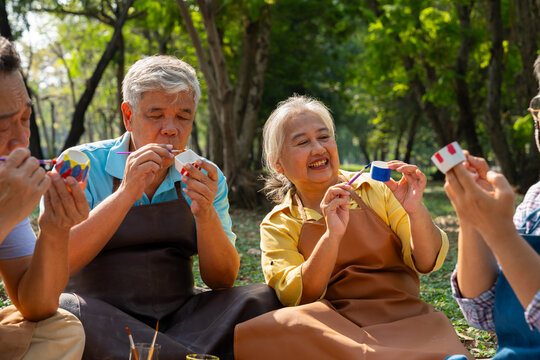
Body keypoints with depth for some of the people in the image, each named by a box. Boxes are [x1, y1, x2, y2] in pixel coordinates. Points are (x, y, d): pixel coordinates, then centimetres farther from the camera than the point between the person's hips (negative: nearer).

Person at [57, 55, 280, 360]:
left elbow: (222, 280, -1)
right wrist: (126, 193, -24)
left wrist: (206, 214, -20)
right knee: (62, 308, -34)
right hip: (101, 322, -2)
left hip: (179, 317, 3)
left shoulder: (205, 178, 5)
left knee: (263, 298, -19)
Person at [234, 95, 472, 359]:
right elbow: (297, 298, -7)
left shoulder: (376, 191, 11)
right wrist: (332, 235, -21)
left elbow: (426, 263, 5)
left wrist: (416, 211, -15)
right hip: (334, 327, 3)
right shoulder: (278, 226, 8)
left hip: (405, 318, -3)